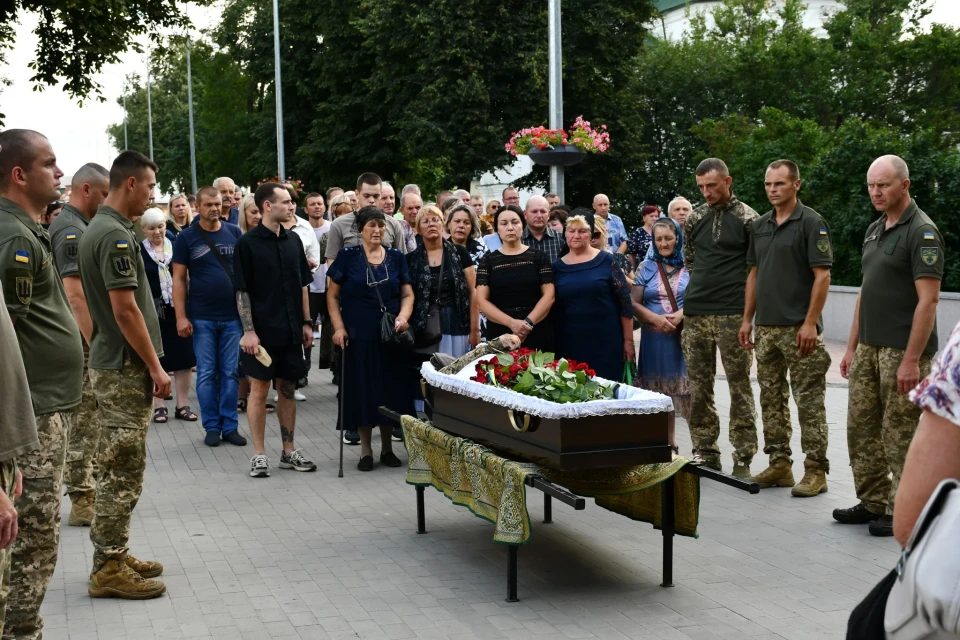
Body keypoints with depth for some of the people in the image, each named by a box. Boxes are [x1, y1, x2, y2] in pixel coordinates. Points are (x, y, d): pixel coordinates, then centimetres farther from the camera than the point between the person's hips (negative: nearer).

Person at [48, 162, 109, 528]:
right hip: (81, 344, -10)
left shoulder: (72, 226, 15)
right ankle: (82, 501, 2)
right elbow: (75, 296, -24)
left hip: (78, 341, 10)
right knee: (83, 422, -4)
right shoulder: (73, 231, -17)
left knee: (83, 421, 15)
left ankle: (84, 491, 22)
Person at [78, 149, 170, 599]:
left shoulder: (98, 229, 13)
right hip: (126, 368, -10)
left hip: (111, 363, 10)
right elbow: (125, 310, -22)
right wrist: (156, 367, -16)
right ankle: (109, 569, 3)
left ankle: (113, 556, 23)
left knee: (115, 467, 15)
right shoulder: (116, 235, -19)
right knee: (124, 470, -4)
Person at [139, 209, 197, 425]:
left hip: (178, 310, 2)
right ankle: (159, 406, 14)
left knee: (183, 358, 4)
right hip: (152, 313, -2)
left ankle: (182, 405, 13)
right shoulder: (137, 251, -2)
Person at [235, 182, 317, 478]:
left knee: (288, 389, 10)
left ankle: (289, 450, 19)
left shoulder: (293, 240, 9)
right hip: (262, 331, -5)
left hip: (290, 330, 5)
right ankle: (259, 454, 10)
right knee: (259, 390, 2)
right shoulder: (248, 243, -8)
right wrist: (248, 330, -14)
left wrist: (306, 323, 9)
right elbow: (242, 290, -9)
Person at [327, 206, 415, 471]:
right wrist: (339, 327, -9)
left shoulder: (396, 257, 6)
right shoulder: (347, 256, -1)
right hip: (358, 335, -2)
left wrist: (403, 317, -12)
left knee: (390, 389, 6)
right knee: (362, 390, 3)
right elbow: (332, 295, 1)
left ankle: (387, 447, 19)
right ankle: (365, 449, 15)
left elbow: (407, 294, 7)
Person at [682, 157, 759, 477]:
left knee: (740, 385, -2)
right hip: (696, 313, 4)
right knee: (698, 386, 6)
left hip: (733, 314, -4)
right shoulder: (694, 218, 10)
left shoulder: (747, 218, -2)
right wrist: (705, 286, 13)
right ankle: (706, 453, 15)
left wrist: (747, 305, -1)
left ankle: (743, 457, 4)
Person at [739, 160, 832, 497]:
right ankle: (779, 464, 19)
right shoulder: (760, 225, 13)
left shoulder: (811, 223, -8)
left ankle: (815, 470, 1)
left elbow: (822, 276, -12)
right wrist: (747, 319, 12)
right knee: (771, 399, 11)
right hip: (766, 328, 7)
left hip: (799, 329, -7)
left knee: (809, 401, -3)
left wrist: (810, 322, -18)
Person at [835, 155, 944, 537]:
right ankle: (872, 503, 23)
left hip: (903, 352, -8)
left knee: (900, 434, -1)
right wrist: (853, 346, 16)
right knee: (861, 427, 12)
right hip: (869, 348, 8)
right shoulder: (874, 230, 14)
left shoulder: (921, 231, -12)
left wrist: (912, 359, -21)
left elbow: (928, 300, -17)